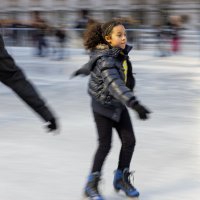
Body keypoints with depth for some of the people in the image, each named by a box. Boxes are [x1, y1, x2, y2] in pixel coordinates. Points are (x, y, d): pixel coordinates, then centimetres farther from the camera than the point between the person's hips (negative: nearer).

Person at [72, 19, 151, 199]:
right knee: (105, 144, -8)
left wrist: (82, 70, 36)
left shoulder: (120, 53, -5)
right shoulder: (106, 60, -30)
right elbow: (115, 85, -48)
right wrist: (135, 104, -61)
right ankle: (92, 184, 8)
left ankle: (122, 178, 22)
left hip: (119, 105, 7)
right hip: (103, 106, -7)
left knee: (129, 141, 3)